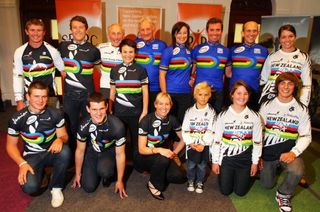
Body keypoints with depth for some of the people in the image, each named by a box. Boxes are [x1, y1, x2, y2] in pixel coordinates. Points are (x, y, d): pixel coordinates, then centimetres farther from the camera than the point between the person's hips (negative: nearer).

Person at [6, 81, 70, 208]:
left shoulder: (55, 114, -9)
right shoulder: (17, 119, -11)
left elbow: (63, 135, -2)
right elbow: (11, 145, -1)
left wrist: (60, 139, -28)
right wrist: (22, 163, -16)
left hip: (51, 153, 1)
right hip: (32, 156, -1)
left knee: (64, 151, -35)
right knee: (29, 187, -28)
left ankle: (56, 187, -10)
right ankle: (41, 174, 13)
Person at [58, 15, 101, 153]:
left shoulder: (93, 50, 1)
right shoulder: (63, 46, 4)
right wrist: (66, 74, 11)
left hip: (88, 94, -1)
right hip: (70, 94, 1)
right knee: (72, 127, 9)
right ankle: (73, 154, 26)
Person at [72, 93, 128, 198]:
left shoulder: (117, 126, -31)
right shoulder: (84, 125, -23)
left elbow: (120, 154, -19)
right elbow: (80, 150, -5)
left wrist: (120, 181, -11)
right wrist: (78, 174, 6)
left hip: (110, 151, -2)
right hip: (92, 152, 2)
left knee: (103, 171, -34)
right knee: (89, 187, -9)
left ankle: (108, 175, 4)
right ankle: (97, 169, 23)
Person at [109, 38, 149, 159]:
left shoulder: (140, 70, 1)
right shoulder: (115, 70, 7)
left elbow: (145, 92, 0)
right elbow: (112, 92, 12)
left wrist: (144, 112, -6)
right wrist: (110, 110, 11)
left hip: (136, 113, -2)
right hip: (119, 113, 2)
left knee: (136, 141, 5)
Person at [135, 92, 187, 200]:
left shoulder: (172, 120, -4)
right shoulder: (146, 120, -18)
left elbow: (183, 139, 7)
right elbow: (141, 149, -18)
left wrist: (174, 153, -7)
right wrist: (159, 150, -35)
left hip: (163, 156, 5)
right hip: (145, 158, -5)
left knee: (180, 177, -18)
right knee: (163, 159, -36)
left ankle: (155, 172, 11)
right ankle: (153, 185, -8)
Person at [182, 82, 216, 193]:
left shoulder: (211, 112, 0)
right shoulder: (189, 111, 4)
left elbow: (211, 131, -7)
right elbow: (185, 130, -1)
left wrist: (203, 144, -17)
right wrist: (190, 143, -14)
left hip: (205, 144, -1)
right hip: (191, 144, 1)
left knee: (202, 165, 1)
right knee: (191, 164, -2)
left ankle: (200, 182, 28)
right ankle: (190, 181, 27)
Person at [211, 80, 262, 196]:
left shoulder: (254, 116, -5)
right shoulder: (223, 115, -7)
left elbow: (257, 141, 1)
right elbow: (217, 140, -4)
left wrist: (255, 162, 2)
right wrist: (215, 161, -2)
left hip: (245, 159, 1)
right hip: (226, 157, 0)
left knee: (240, 192, 7)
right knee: (225, 191, 7)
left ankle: (244, 176, 38)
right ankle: (230, 175, 38)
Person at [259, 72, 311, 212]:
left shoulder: (301, 109, -4)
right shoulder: (267, 105, -1)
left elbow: (306, 136, -3)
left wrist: (294, 153, -20)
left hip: (289, 151, -1)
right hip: (267, 152, 1)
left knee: (297, 171, -32)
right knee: (267, 185, 8)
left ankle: (283, 195, 0)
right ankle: (274, 167, 43)